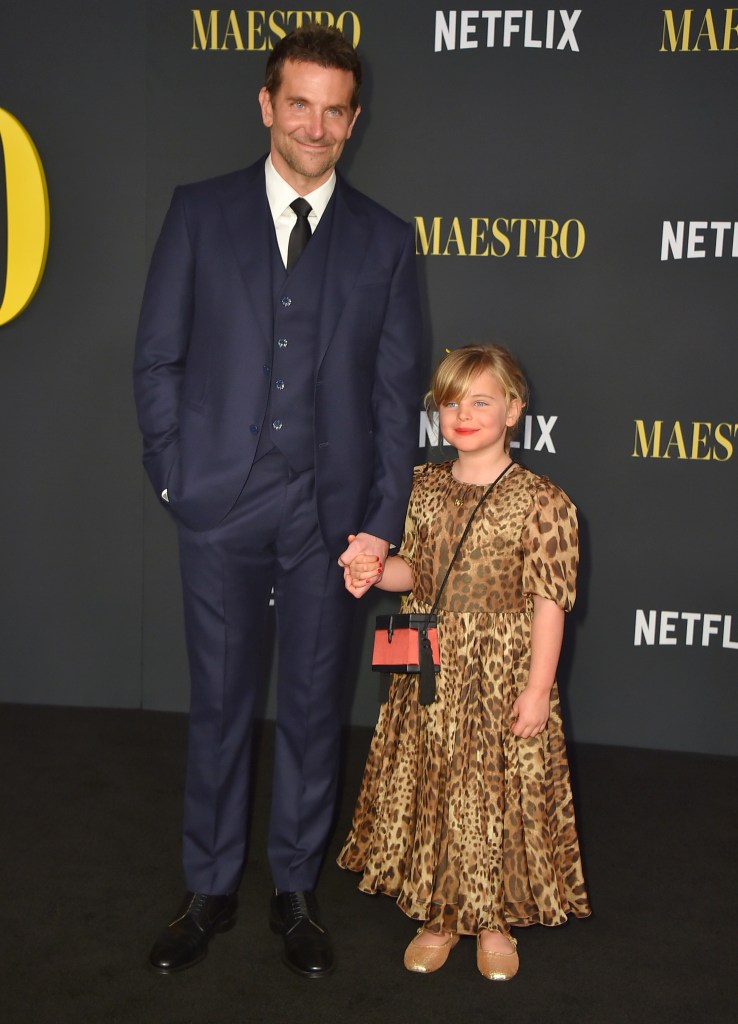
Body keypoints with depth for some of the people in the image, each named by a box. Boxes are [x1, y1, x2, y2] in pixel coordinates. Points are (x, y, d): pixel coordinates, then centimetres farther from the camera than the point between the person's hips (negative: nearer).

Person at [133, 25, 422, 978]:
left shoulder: (384, 239, 5)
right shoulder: (200, 213, 3)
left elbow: (397, 390, 3)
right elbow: (157, 359, 3)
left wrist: (382, 520, -3)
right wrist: (178, 475, -4)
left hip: (329, 509, 1)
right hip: (221, 505, 0)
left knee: (312, 705, 11)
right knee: (218, 703, 10)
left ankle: (295, 890, 28)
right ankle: (209, 890, 27)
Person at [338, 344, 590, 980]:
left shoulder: (541, 501, -12)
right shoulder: (424, 487, 3)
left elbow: (549, 600, -12)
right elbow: (416, 571, 10)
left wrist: (538, 687, -13)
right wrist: (377, 572, -12)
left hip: (503, 677, -4)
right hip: (430, 672, 4)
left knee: (498, 795, 7)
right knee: (430, 790, 13)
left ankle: (495, 921, 29)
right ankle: (438, 915, 32)